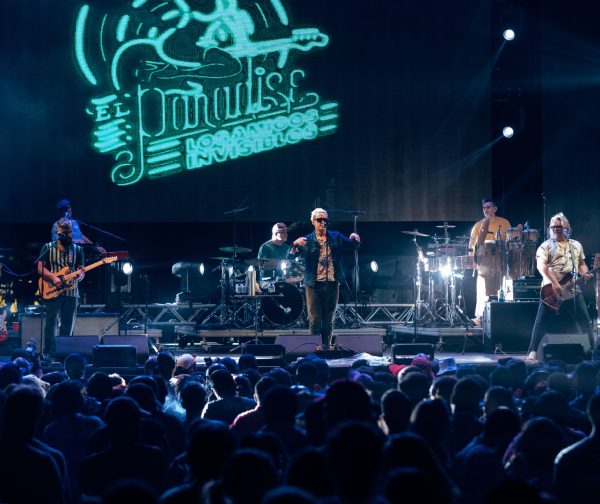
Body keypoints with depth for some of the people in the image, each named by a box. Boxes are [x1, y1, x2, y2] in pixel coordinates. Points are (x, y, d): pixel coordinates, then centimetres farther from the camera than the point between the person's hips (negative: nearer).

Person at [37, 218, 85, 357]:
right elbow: (40, 268, -1)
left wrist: (80, 275, -15)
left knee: (68, 326, 4)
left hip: (71, 292, 3)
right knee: (51, 323, -8)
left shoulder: (77, 250, 11)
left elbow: (81, 269, 9)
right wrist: (53, 277, -16)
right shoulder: (48, 248, 3)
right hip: (52, 291, -3)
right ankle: (49, 353, -6)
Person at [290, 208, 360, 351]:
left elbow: (354, 246, 11)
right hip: (314, 285, -2)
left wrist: (355, 239, -11)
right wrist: (295, 245, -24)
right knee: (314, 318, -3)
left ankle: (326, 346, 16)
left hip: (332, 284, 2)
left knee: (328, 318, 9)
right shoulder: (307, 241, 1)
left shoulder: (336, 237, 9)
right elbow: (291, 256, -5)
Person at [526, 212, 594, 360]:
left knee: (584, 321, 1)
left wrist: (585, 273, 0)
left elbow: (581, 264, 24)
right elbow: (541, 266, -12)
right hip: (551, 290, -4)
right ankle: (533, 351, -3)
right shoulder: (546, 246, 1)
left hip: (572, 290, 4)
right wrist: (554, 284, -22)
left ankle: (591, 349, 12)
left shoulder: (576, 246, 16)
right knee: (543, 321, -7)